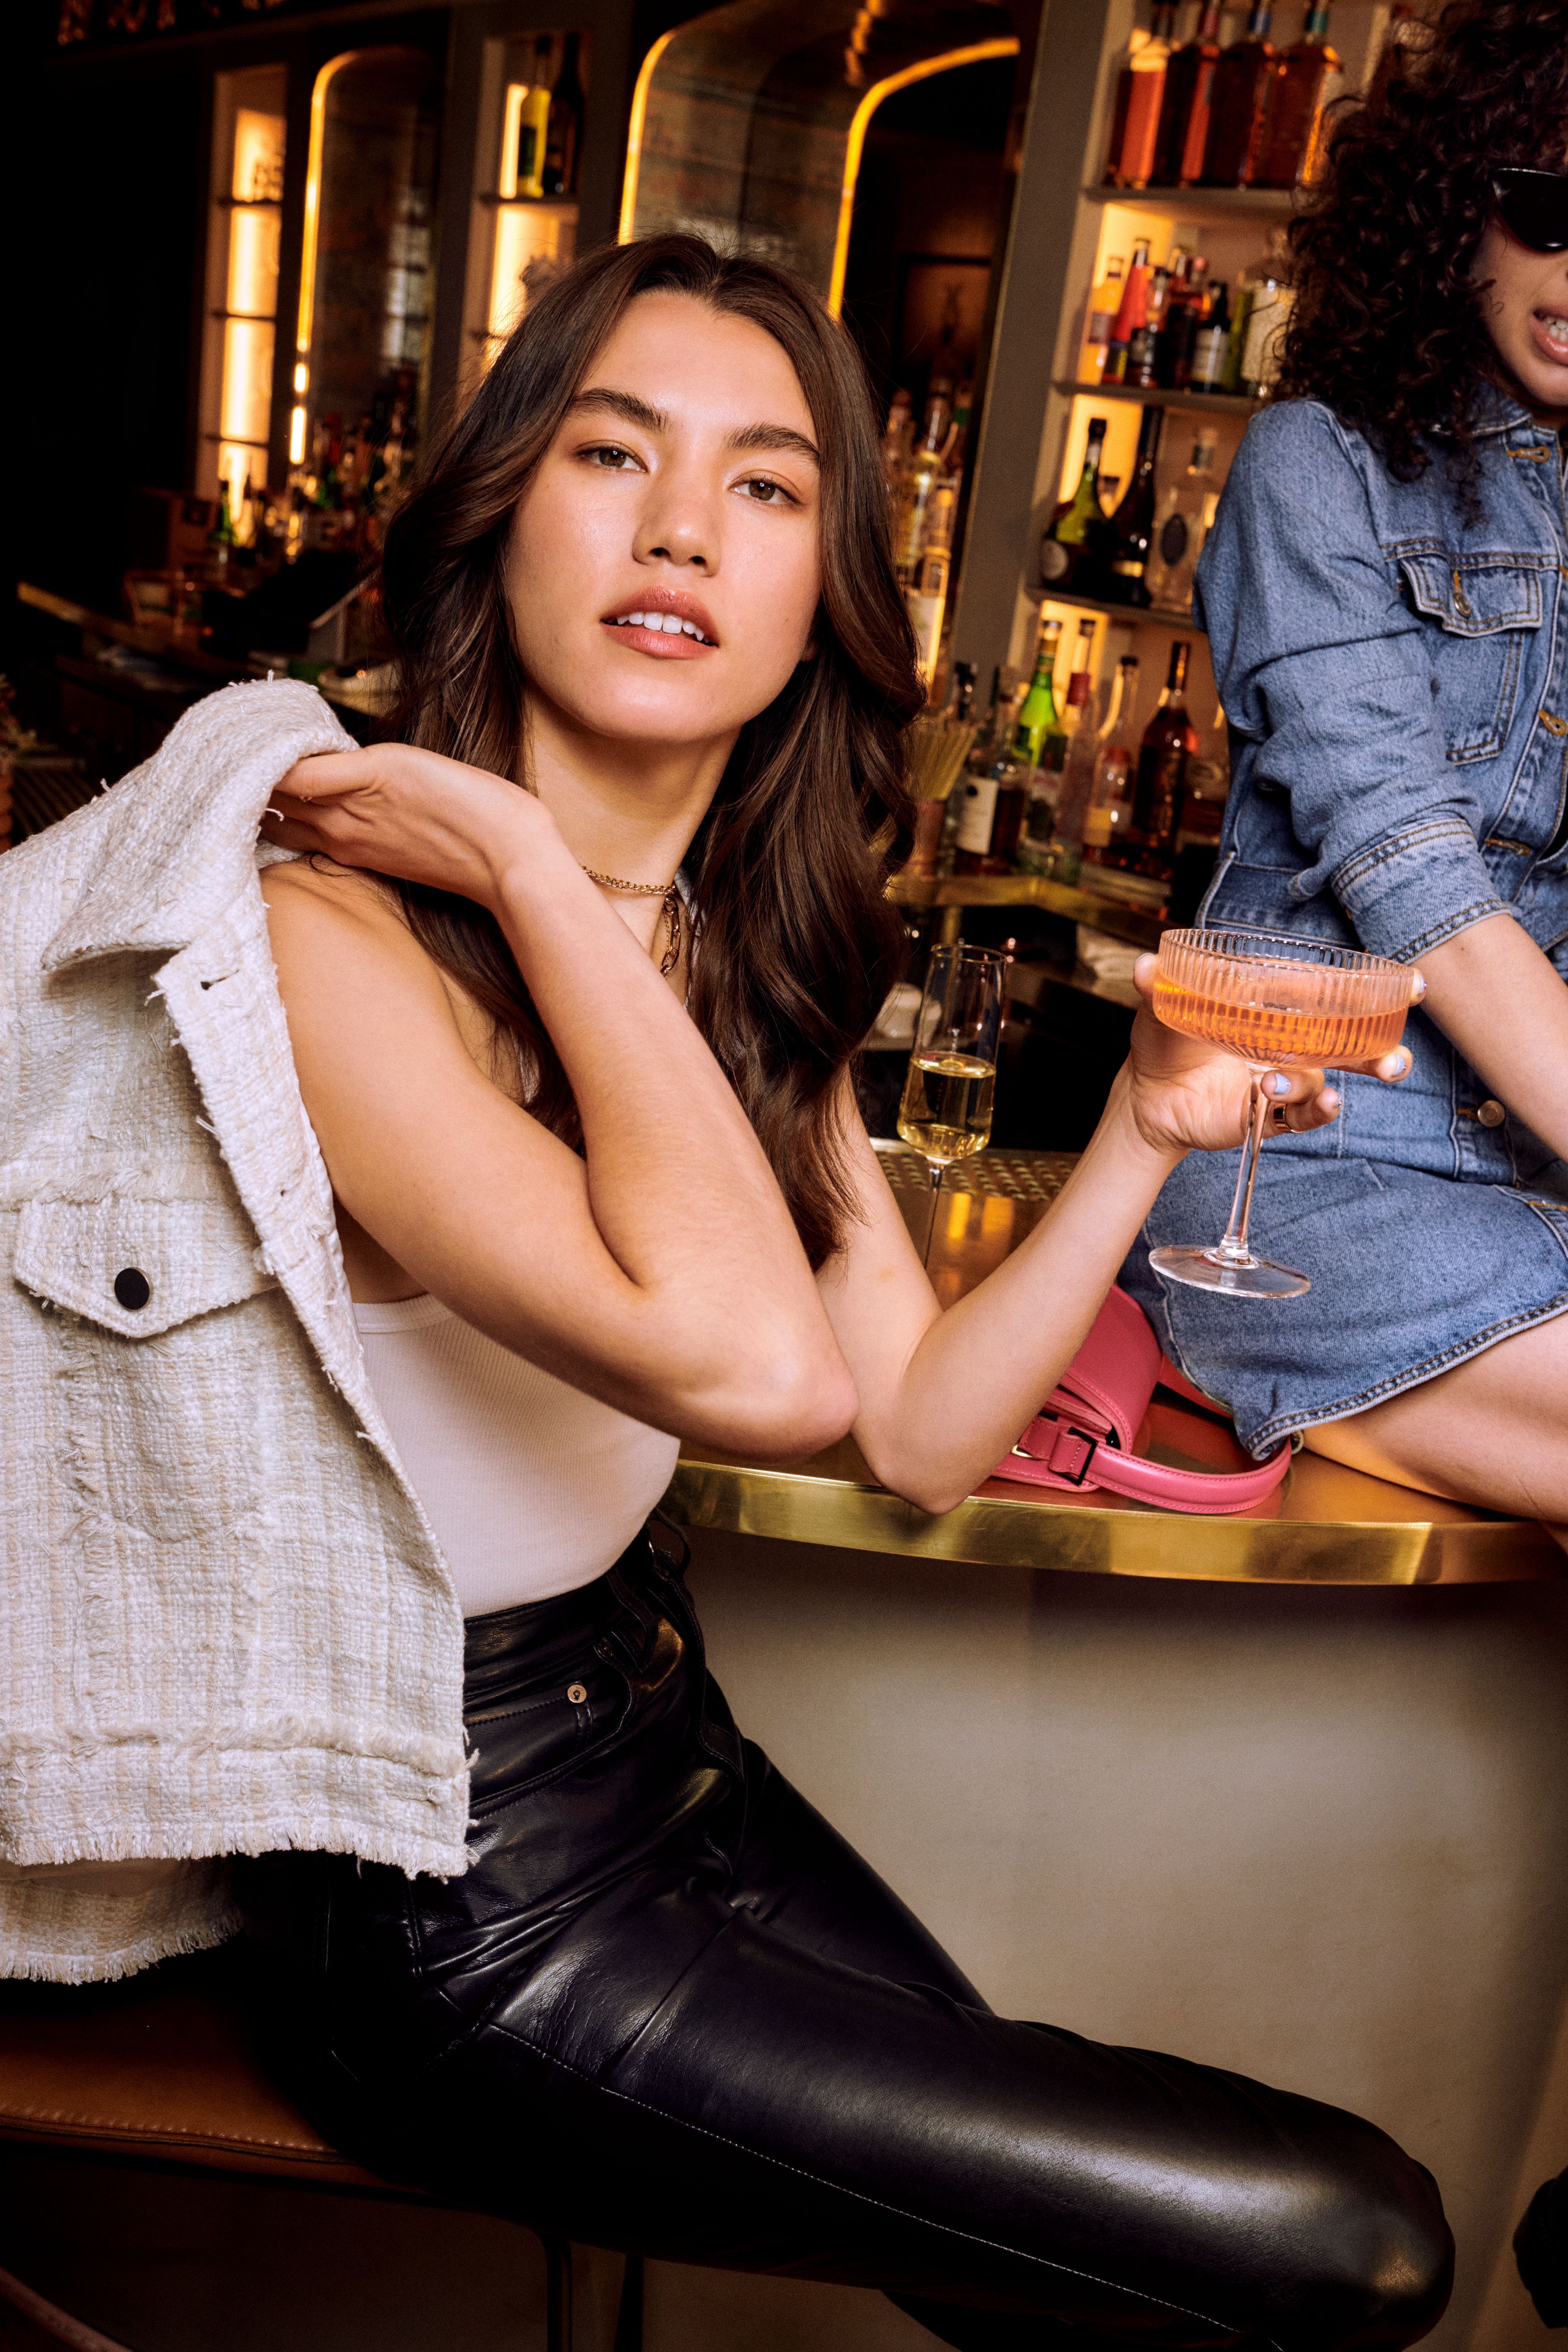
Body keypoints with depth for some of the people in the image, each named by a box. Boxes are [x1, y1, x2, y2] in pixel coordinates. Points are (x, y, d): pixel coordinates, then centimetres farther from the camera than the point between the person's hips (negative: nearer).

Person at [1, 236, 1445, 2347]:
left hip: (663, 1751, 7)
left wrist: (1146, 1128, -9)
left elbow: (922, 1434, 1)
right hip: (459, 1925, -7)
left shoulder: (749, 959, 4)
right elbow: (750, 1364, -34)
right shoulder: (323, 936, -21)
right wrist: (534, 867, -28)